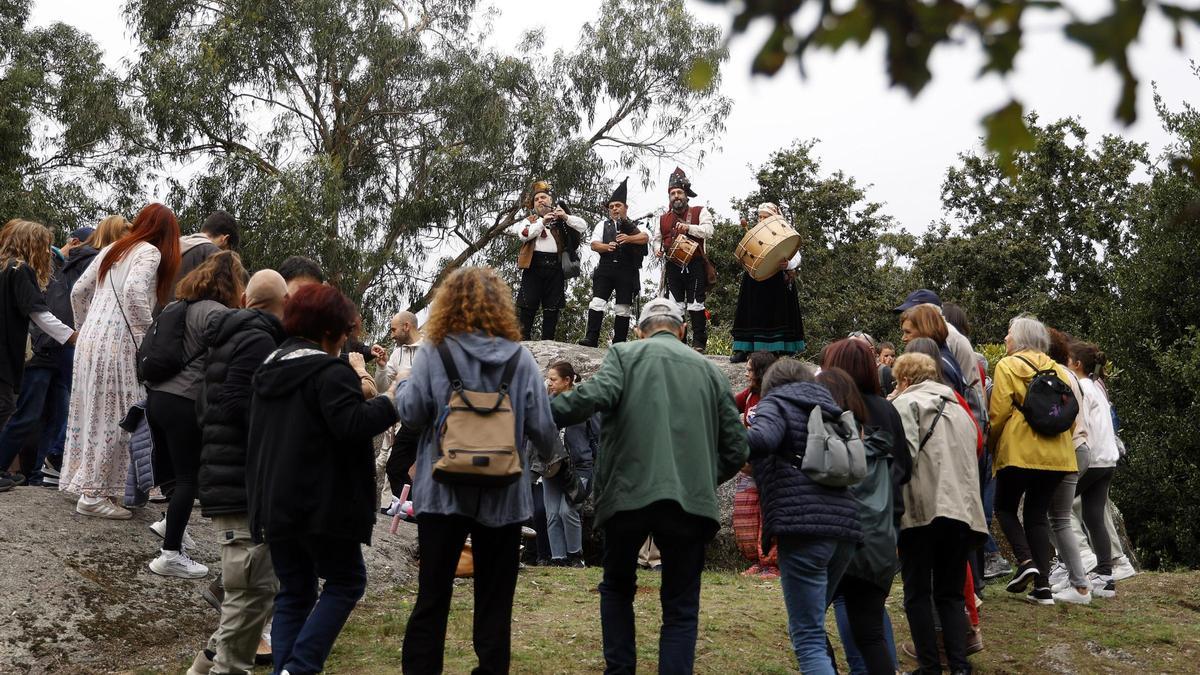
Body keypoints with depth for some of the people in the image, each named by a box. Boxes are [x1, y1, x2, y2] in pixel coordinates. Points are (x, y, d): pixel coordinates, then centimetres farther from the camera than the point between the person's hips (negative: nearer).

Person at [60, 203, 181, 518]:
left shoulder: (111, 250, 19)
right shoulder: (150, 253, -5)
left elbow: (78, 292, 20)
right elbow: (133, 292, -21)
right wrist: (148, 338, -15)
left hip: (91, 339, 8)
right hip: (118, 342, -8)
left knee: (92, 411, 13)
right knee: (114, 416, -5)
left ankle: (84, 483, 20)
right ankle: (94, 495, -4)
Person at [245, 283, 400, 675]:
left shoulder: (269, 369, 15)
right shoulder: (330, 371, -13)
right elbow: (351, 425, -22)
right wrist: (391, 402, -12)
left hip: (274, 505, 8)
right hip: (321, 503, -7)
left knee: (293, 592, 14)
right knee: (346, 582, 6)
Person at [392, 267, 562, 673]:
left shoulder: (434, 353, -5)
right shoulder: (521, 358, -3)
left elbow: (412, 414, -6)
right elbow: (543, 427, -2)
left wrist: (402, 384, 16)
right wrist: (550, 457, 20)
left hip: (443, 491, 0)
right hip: (503, 496, 1)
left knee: (432, 596, 8)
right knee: (495, 600, 11)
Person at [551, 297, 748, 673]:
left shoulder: (624, 354, 9)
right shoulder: (710, 370, 17)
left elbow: (597, 394, -12)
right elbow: (737, 448, 14)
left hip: (629, 492, -1)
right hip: (690, 500, 1)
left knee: (617, 588, 22)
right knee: (681, 607, 9)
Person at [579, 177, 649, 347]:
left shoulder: (636, 225, 12)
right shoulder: (603, 225, 17)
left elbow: (645, 237, -7)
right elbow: (594, 244, 6)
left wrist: (629, 238, -25)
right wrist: (607, 247, -15)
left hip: (627, 270, -1)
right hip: (605, 267, 1)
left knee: (624, 307, 0)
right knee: (597, 302, -10)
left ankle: (619, 343, 4)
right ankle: (591, 338, -14)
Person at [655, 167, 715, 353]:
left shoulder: (700, 212, 5)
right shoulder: (663, 218, 17)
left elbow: (708, 231, -10)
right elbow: (657, 238, 29)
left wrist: (688, 227, -23)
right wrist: (658, 249, 7)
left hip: (694, 265, -4)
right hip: (672, 266, 4)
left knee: (695, 304, -5)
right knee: (675, 305, 4)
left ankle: (699, 342, -1)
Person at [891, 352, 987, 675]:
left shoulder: (906, 403, 1)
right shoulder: (959, 409, 24)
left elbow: (905, 454, -13)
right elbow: (971, 459, 23)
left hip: (923, 508, -6)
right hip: (962, 510, 6)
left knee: (917, 593, 4)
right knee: (951, 593, 13)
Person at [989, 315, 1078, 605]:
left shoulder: (1007, 366, -2)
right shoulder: (1057, 369, 14)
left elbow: (999, 412, -8)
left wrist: (991, 443, 6)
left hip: (1019, 451, -5)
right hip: (1056, 453, 5)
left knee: (1005, 507, 12)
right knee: (1037, 514, 10)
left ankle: (1025, 561, -10)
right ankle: (1043, 585, 2)